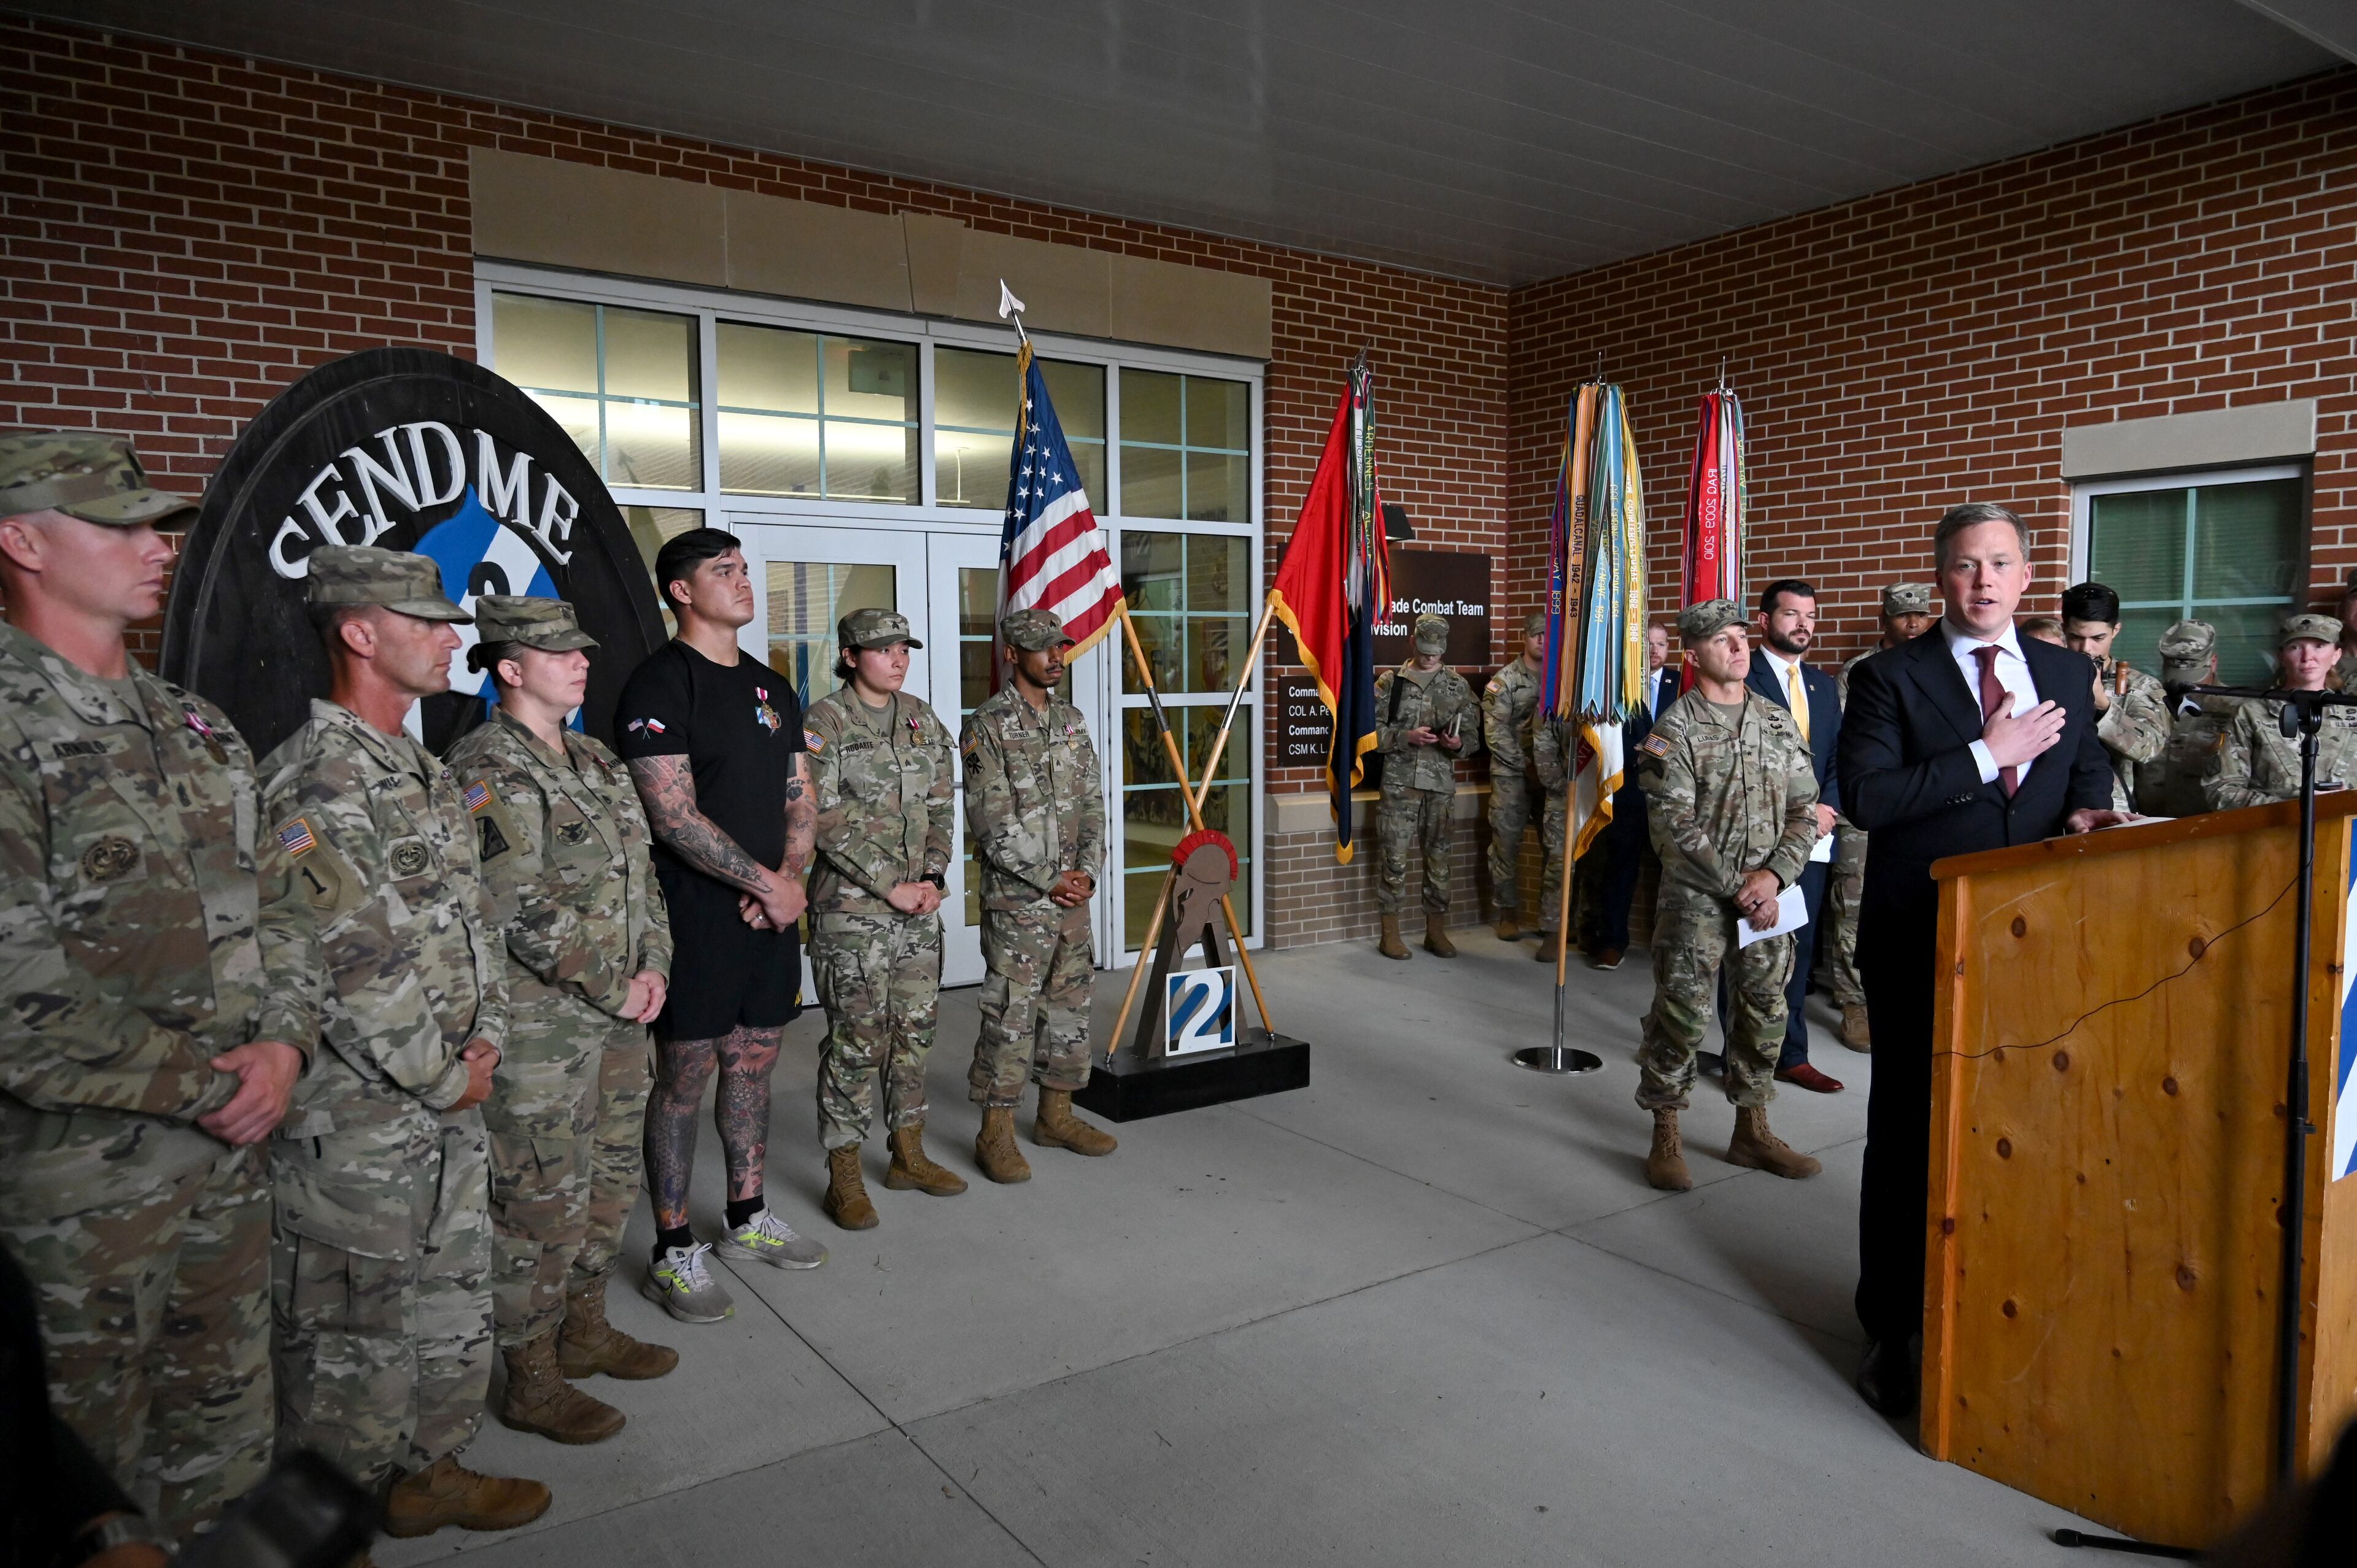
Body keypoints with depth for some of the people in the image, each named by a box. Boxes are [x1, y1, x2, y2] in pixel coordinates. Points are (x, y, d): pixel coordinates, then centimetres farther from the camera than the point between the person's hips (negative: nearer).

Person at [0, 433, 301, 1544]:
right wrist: (209, 1089, -16)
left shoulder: (196, 729, 8)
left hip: (230, 1158, 7)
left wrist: (283, 1047, -6)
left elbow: (270, 909, 11)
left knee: (227, 1437, 21)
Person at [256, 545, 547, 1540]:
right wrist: (442, 1076, -15)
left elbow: (474, 920, 15)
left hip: (451, 1105, 9)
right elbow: (344, 973, -24)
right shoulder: (316, 782, -20)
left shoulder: (427, 776, 11)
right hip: (354, 1122, -9)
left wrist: (484, 1038, 3)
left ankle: (431, 1468, 37)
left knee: (454, 1300, 20)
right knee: (354, 1333, 8)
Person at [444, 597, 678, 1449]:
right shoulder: (490, 769, -15)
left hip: (618, 1013, 9)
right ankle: (532, 1379, 17)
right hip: (541, 1026, -9)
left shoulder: (597, 762, 13)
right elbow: (521, 911, -21)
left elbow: (642, 875, 15)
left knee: (612, 1179, 18)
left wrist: (654, 968, 0)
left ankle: (586, 1330, 35)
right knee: (543, 1203, 1)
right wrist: (618, 988, -15)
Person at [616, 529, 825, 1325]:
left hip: (770, 913, 7)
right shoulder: (659, 684, -10)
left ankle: (748, 1219, 30)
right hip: (698, 920, -7)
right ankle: (674, 1254, 12)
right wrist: (769, 884, -14)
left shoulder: (773, 689, 15)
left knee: (753, 1066, 15)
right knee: (684, 1081, 1)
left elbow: (800, 801, 15)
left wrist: (792, 880, -3)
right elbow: (674, 817, -17)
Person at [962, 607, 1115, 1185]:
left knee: (1070, 1002, 12)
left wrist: (1087, 870, -2)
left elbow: (1092, 802, 12)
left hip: (1073, 895, 7)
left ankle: (1056, 1115, 25)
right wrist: (1048, 880, -14)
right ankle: (996, 1133, 7)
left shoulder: (1071, 720, 11)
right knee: (1011, 1012, -3)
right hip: (1016, 898, -7)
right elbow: (992, 822, -14)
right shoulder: (987, 726, -9)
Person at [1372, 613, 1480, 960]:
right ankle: (1391, 933, 9)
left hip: (1442, 783, 2)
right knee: (1396, 858, -1)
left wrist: (1459, 743, -12)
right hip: (1400, 781, -2)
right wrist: (1407, 737, -15)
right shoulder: (1390, 682, 3)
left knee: (1439, 858, 8)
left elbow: (1473, 736, 11)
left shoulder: (1457, 685, 9)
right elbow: (1372, 730, -1)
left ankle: (1436, 931, 19)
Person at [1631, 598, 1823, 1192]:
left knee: (1765, 1011, 11)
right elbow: (1675, 825, -13)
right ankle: (1665, 1138, 9)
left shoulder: (1779, 722, 9)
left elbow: (1805, 808, 7)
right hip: (1696, 897, -5)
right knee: (1681, 1013, -3)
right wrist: (1737, 888, -15)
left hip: (1768, 896, 5)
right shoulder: (1675, 728, -7)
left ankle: (1752, 1132, 26)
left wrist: (1775, 874, -9)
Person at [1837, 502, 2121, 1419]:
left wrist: (2085, 817, -6)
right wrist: (1987, 754, -17)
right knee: (1908, 1138, 6)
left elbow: (2090, 777, 17)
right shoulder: (1890, 679, -5)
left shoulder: (2067, 674, 10)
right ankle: (1892, 1331, 20)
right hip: (1921, 945, -4)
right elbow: (1863, 796, -16)